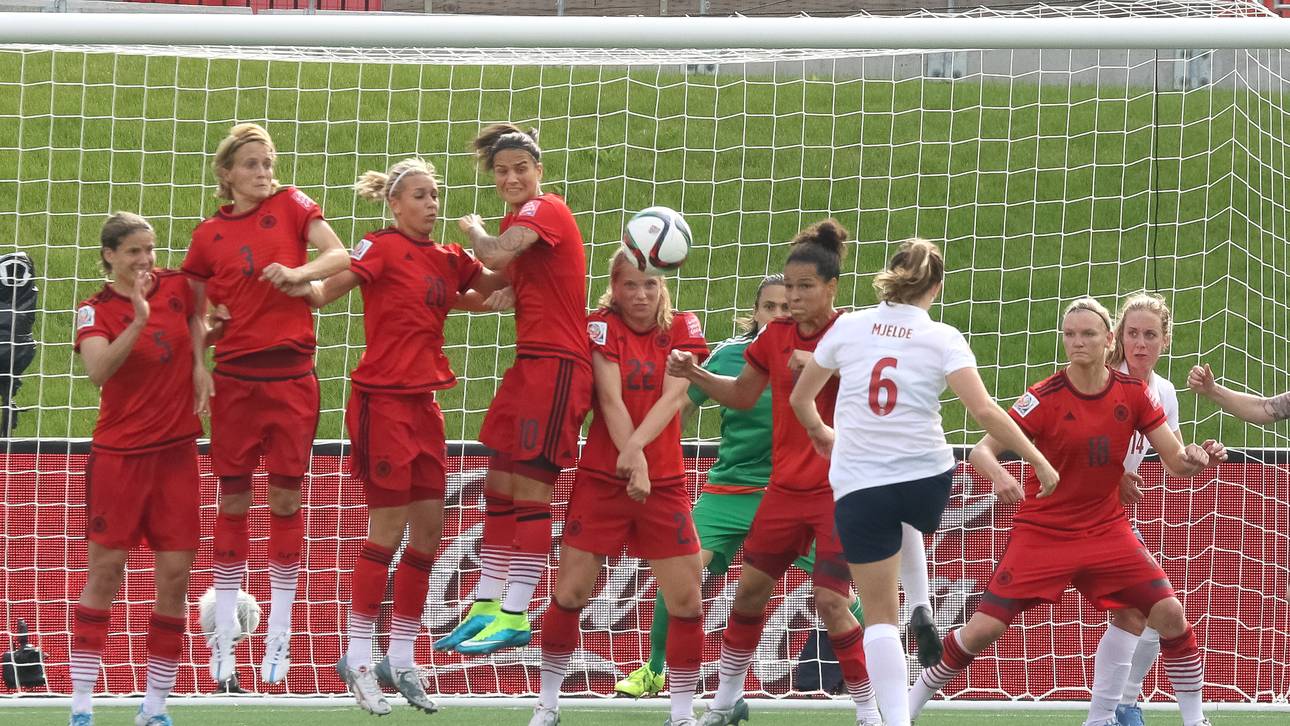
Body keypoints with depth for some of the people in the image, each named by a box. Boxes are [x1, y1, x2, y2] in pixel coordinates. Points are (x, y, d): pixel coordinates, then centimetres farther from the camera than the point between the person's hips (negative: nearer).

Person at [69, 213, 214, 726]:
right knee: (104, 571, -3)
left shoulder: (176, 286, 3)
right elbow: (98, 371, -26)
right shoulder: (96, 311, -8)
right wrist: (138, 322, -36)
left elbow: (198, 319, 26)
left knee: (175, 573, 0)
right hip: (119, 454, -4)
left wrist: (200, 364, 8)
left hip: (177, 452, 4)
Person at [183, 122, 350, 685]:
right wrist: (208, 320, -6)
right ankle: (224, 635, 10)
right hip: (235, 377, 1)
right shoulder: (209, 234, 5)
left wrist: (299, 273, -21)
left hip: (290, 374, -1)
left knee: (285, 499, 2)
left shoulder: (290, 205, 2)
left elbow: (341, 256, -5)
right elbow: (194, 304, 15)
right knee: (232, 500, 4)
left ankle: (279, 637, 8)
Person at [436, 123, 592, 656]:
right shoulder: (517, 221, 18)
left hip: (557, 365, -10)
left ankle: (515, 617, -5)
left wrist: (474, 230, -6)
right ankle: (487, 607, 16)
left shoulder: (545, 210, -11)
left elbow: (495, 254, -25)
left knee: (528, 491, -8)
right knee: (500, 488, 11)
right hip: (530, 363, 10)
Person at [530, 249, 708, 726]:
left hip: (665, 483, 2)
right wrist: (634, 463, -25)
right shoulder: (601, 326, -4)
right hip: (601, 479, -2)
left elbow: (674, 396, -12)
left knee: (687, 600, -4)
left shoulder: (682, 329, 2)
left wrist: (636, 443, -28)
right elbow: (610, 399, -13)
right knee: (569, 592, -2)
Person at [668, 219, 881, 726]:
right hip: (785, 488, 6)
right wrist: (694, 374, 5)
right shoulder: (776, 336, 6)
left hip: (837, 488, -6)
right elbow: (742, 395, 19)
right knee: (750, 587, 10)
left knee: (830, 600, -12)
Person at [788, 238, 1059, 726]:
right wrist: (1038, 460, -7)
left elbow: (800, 399, 11)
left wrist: (820, 433, 33)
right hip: (928, 481, 1)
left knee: (881, 614, 4)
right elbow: (984, 411, -14)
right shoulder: (942, 339, -5)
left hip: (859, 487, -1)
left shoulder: (848, 327, 0)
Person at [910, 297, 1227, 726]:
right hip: (1042, 531, -3)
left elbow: (1176, 461, -2)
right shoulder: (1045, 397, -14)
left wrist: (1196, 458, -27)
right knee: (983, 628, -10)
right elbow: (981, 451, -16)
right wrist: (998, 475, -40)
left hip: (1106, 530, 3)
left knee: (1170, 614, -12)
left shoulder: (1133, 393, -5)